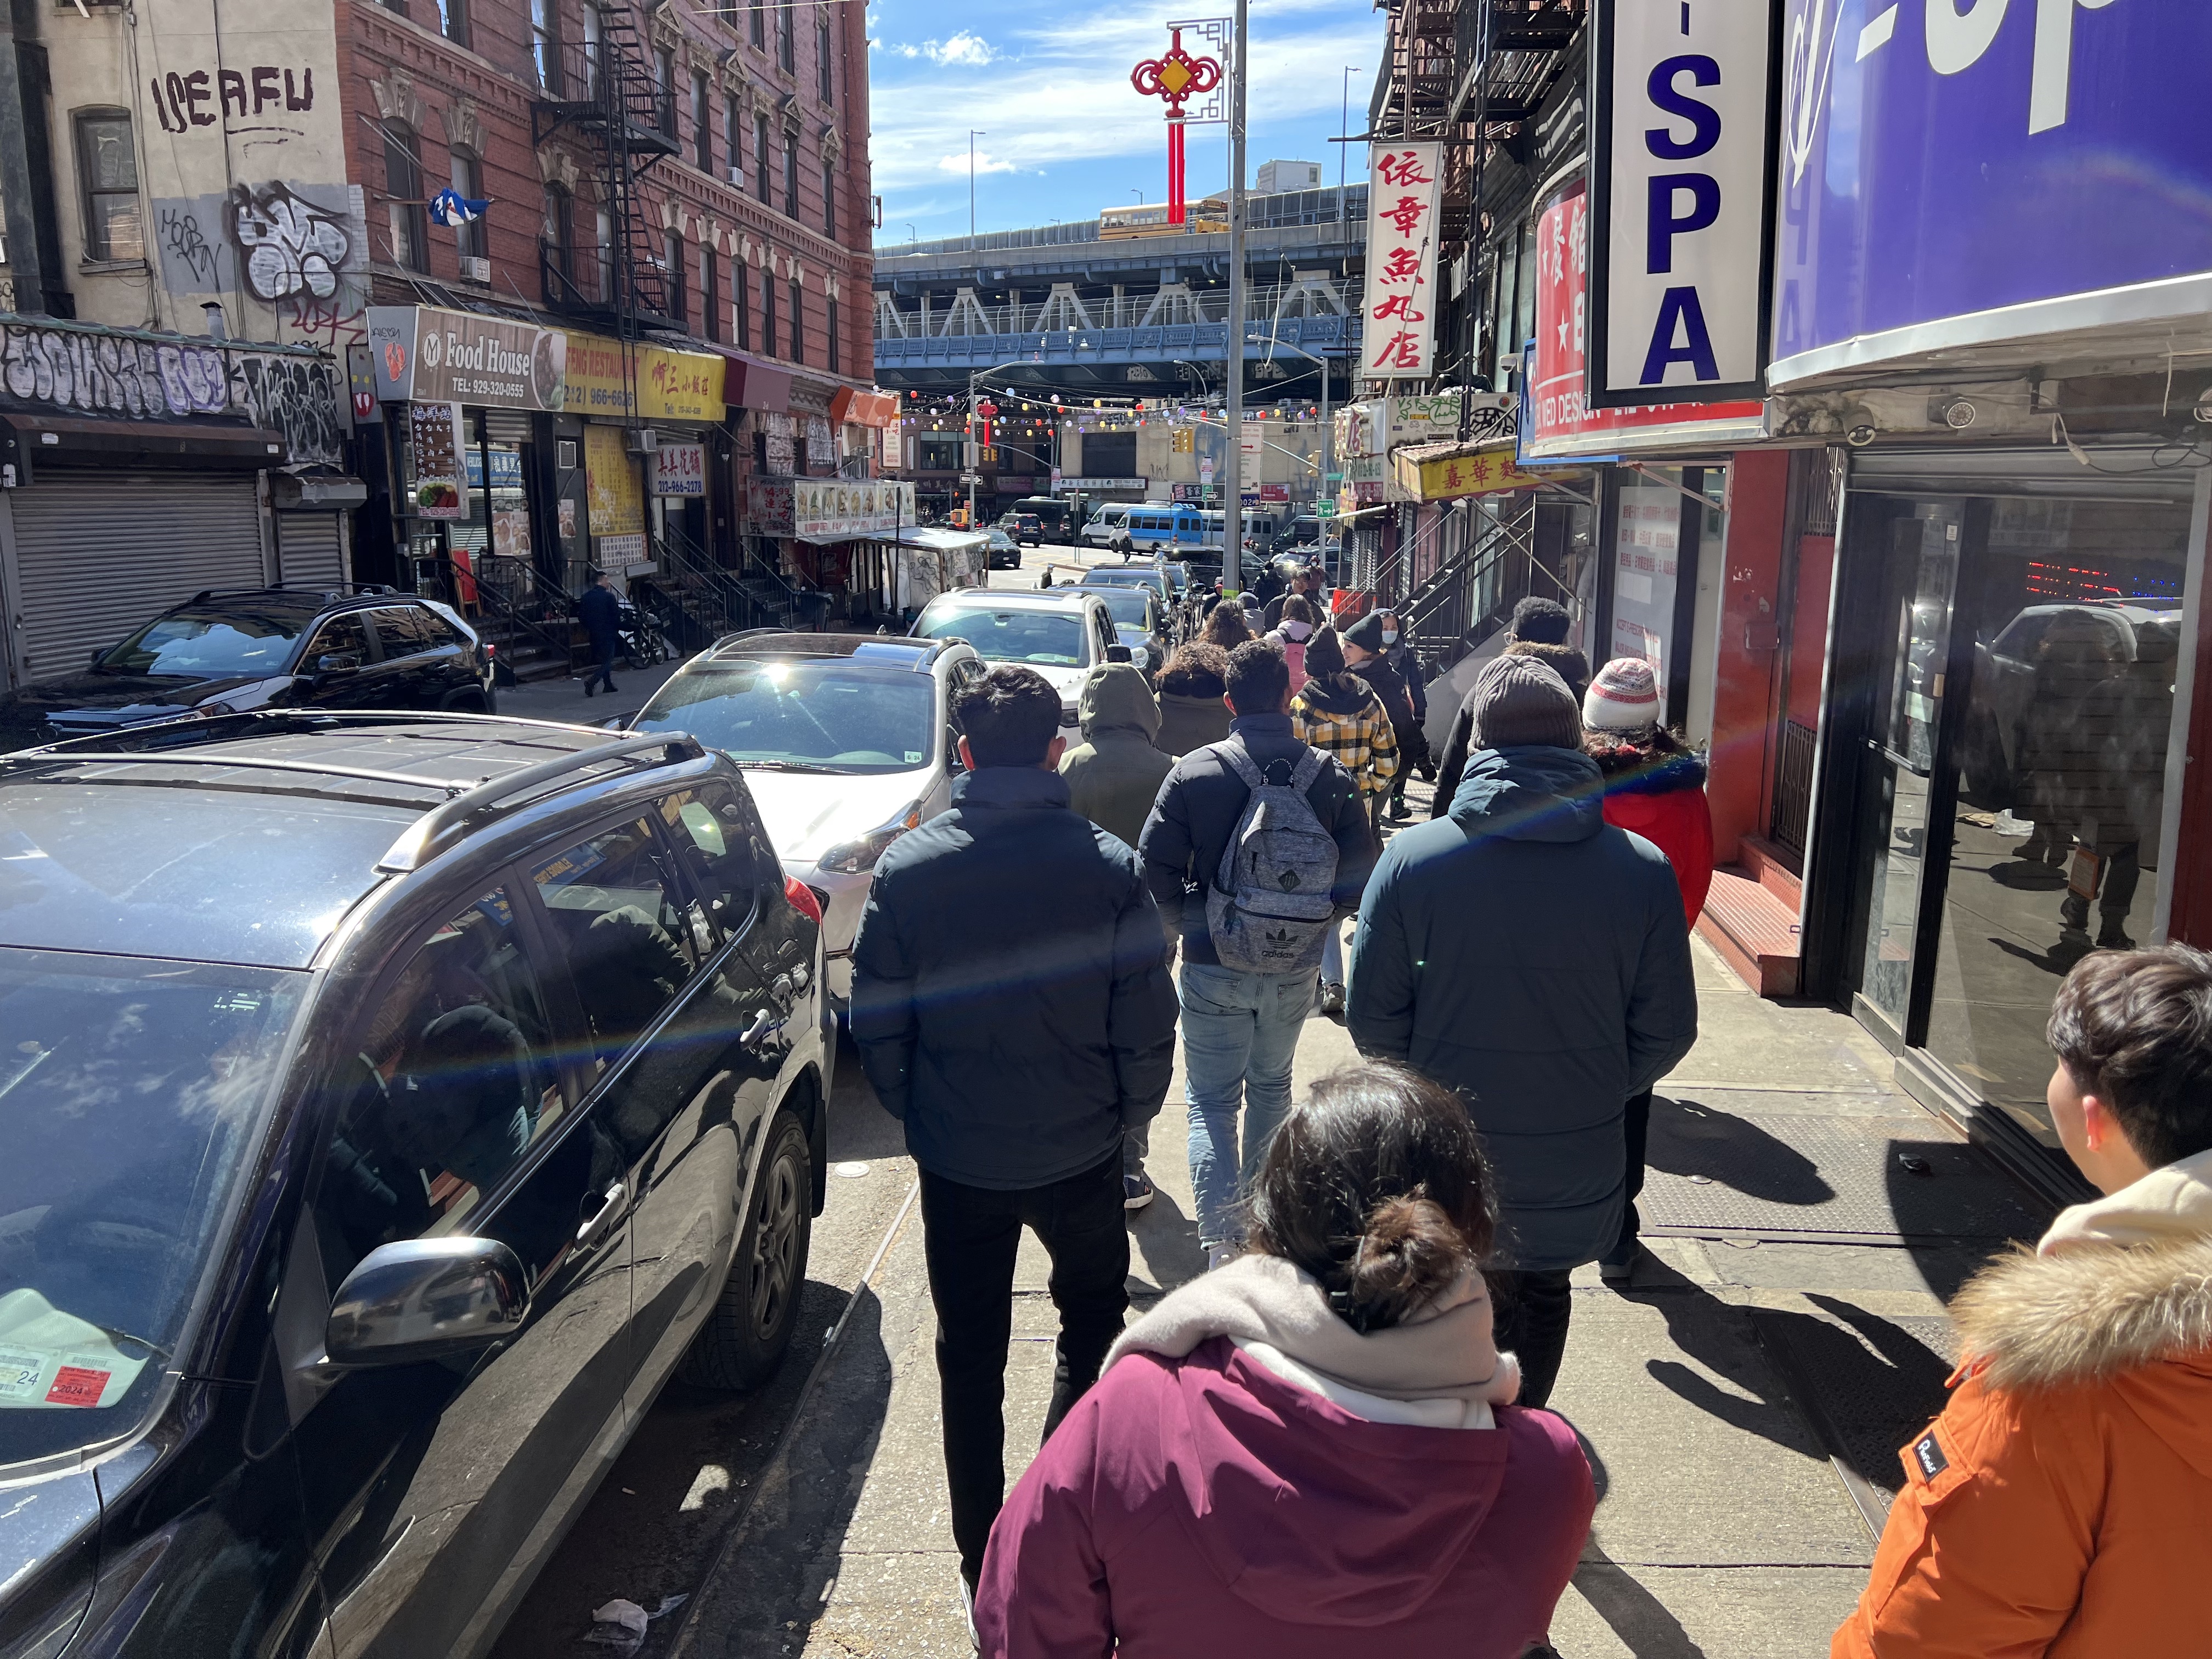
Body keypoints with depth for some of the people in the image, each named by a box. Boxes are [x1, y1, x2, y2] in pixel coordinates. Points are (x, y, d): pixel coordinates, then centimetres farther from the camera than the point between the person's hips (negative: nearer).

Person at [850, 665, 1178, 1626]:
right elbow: (1147, 1018, -8)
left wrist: (915, 1113, 12)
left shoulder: (907, 869, -11)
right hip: (1080, 1152, -1)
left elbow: (877, 1022, -5)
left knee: (970, 1360, 16)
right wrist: (1128, 1113, 9)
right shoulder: (1108, 867, -13)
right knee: (1092, 1326, 24)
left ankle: (984, 1569, 28)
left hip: (956, 1159, 1)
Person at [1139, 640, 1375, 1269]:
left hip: (1214, 965, -3)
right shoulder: (1330, 776, -6)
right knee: (1271, 1086, 23)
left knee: (1211, 1101, 7)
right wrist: (1320, 915, 12)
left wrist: (1188, 920, 5)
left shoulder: (1194, 772, -12)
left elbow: (1155, 865, -12)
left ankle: (1221, 1235, -6)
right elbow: (1360, 872, -4)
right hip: (1296, 965, 3)